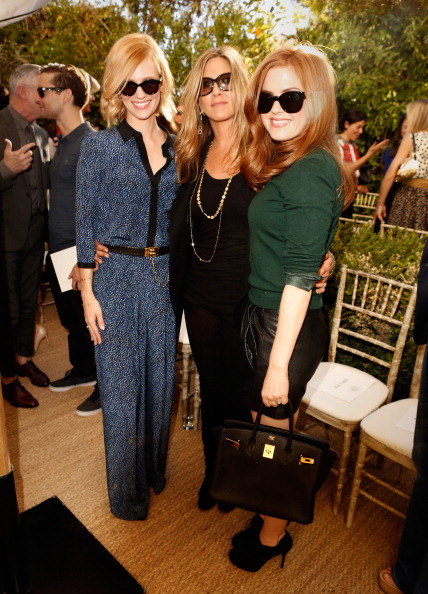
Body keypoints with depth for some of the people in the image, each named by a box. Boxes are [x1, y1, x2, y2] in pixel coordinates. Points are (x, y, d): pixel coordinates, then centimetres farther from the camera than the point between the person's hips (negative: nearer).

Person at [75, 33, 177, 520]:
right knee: (120, 383, 7)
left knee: (159, 375, 15)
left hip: (164, 277, 4)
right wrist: (87, 292, -7)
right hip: (116, 277, -3)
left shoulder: (176, 146, 6)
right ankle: (126, 490, 29)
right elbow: (85, 224, -3)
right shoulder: (98, 146, -3)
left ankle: (155, 469, 39)